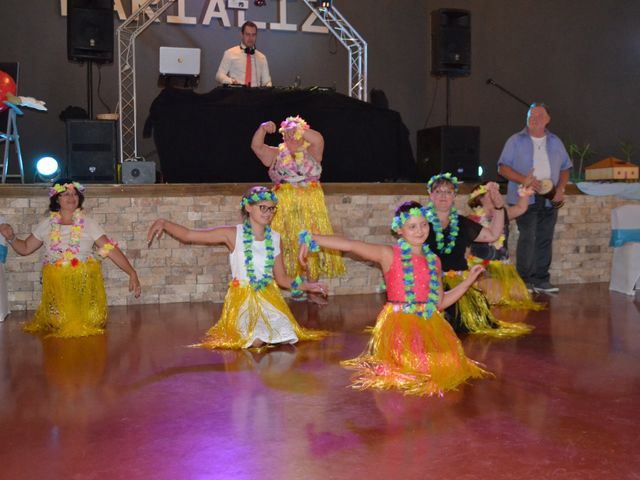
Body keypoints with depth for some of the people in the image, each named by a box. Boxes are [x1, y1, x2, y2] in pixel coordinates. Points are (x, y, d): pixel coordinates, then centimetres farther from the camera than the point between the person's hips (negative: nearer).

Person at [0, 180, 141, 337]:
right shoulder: (46, 225, 6)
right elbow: (25, 248, 15)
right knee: (59, 323, -9)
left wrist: (132, 273, -13)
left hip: (85, 283, -1)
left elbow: (111, 249, -6)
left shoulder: (88, 224, 0)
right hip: (57, 284, 1)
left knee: (92, 322, -11)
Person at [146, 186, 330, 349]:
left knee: (285, 337, -17)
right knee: (255, 341, -25)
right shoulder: (233, 235, -7)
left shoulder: (274, 238, 5)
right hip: (242, 297, -3)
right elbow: (188, 235, -7)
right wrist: (163, 223, -19)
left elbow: (281, 278, 12)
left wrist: (306, 286, 0)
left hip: (268, 296, 4)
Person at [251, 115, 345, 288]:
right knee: (284, 249, -4)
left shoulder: (311, 152, 7)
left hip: (310, 208, 0)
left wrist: (299, 130, -25)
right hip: (284, 209, 0)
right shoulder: (276, 155, 11)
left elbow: (318, 140, -13)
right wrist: (262, 129, -18)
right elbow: (256, 146, -2)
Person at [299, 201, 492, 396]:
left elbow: (440, 302, 15)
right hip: (398, 324, -4)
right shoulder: (389, 255, -3)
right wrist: (311, 239, -19)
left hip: (429, 324, 4)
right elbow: (349, 245, -12)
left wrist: (468, 281, 12)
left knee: (450, 361, -15)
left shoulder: (433, 260, 11)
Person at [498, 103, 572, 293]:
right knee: (527, 238, -12)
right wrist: (525, 180, -17)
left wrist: (561, 188, 0)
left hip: (549, 199, 4)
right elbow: (503, 168, -3)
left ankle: (541, 279, 13)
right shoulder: (516, 141, 3)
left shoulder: (555, 142, 15)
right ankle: (523, 279, -4)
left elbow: (565, 168, 18)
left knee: (545, 239, 5)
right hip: (525, 199, -4)